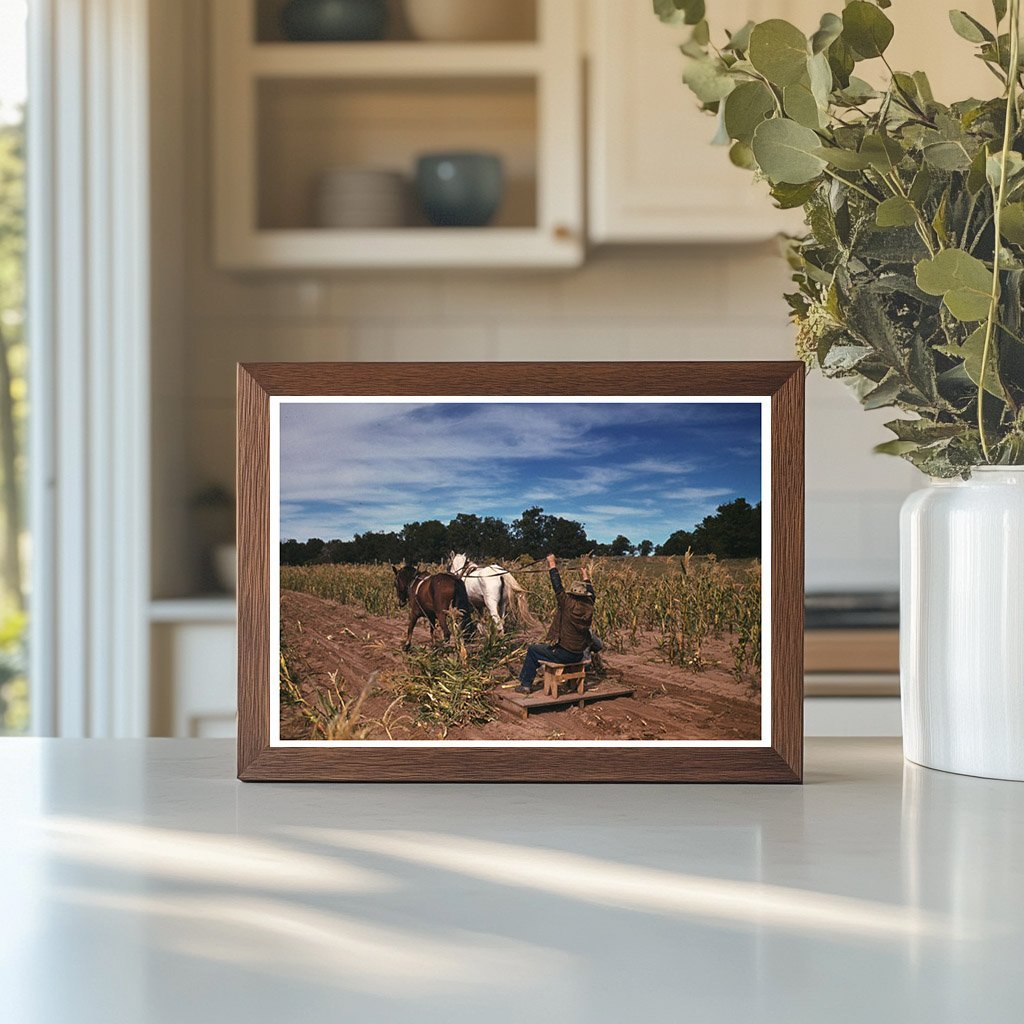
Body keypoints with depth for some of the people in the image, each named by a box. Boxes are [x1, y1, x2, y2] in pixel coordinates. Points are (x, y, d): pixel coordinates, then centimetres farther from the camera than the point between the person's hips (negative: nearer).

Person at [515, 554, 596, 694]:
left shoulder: (569, 605, -18)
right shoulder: (588, 608, -3)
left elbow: (558, 587, -11)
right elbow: (590, 594, 18)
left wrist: (553, 566, -2)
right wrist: (586, 577, 32)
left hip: (563, 654, -6)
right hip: (578, 656, 6)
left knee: (532, 650, 13)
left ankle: (526, 684, 15)